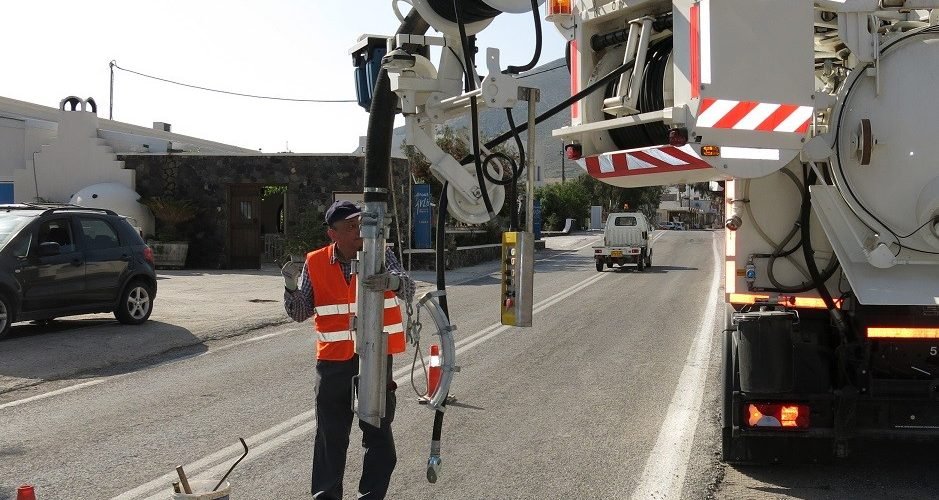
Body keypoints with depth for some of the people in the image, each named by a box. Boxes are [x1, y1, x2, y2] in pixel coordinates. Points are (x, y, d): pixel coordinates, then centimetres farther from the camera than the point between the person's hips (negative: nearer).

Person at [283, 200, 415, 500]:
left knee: (379, 435, 7)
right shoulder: (315, 264, 0)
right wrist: (291, 287, -16)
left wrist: (391, 281, -43)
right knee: (330, 437, 11)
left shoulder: (381, 256, -4)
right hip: (333, 362, 1)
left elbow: (408, 289, -21)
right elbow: (300, 314, 3)